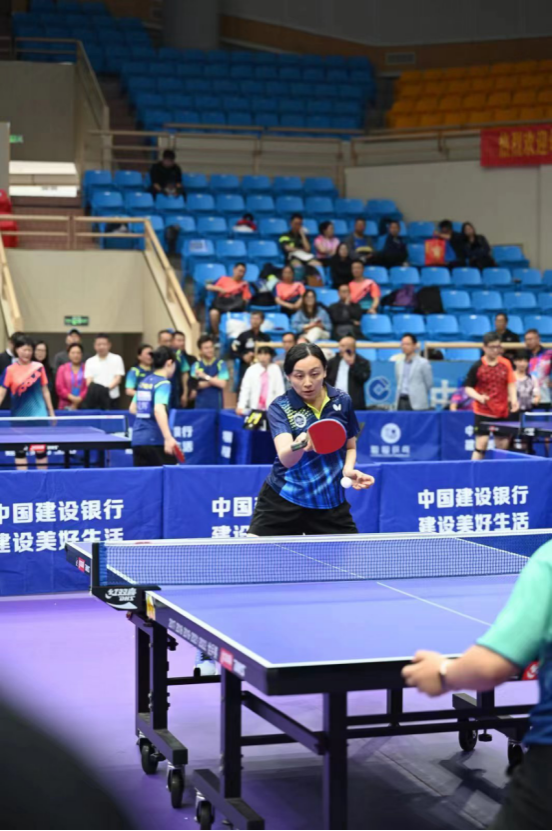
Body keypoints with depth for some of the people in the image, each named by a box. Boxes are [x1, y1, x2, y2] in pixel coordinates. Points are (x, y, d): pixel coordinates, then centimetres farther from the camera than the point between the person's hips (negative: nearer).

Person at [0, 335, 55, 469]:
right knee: (20, 450, 4)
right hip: (19, 415, 0)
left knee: (41, 449, 0)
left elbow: (45, 391, 9)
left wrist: (51, 411, 8)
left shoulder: (39, 367, 2)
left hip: (38, 414, 0)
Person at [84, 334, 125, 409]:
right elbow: (89, 380, 1)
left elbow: (118, 379, 0)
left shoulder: (117, 359, 6)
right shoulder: (90, 361, 9)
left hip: (112, 397, -1)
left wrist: (107, 388, -18)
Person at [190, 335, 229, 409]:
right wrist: (214, 380, -9)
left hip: (216, 405, -1)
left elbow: (222, 384, -9)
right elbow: (195, 385, -5)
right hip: (200, 405, 1)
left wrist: (205, 376, -11)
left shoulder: (221, 364, 1)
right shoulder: (196, 365, 5)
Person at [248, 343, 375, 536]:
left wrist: (348, 470, -7)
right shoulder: (280, 407, -11)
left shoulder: (342, 401, -2)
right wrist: (300, 444, -50)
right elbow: (286, 459, -27)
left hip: (330, 503, 2)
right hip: (282, 500, -2)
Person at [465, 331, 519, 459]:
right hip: (483, 412, -4)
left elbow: (511, 384, 8)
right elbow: (468, 388, -2)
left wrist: (513, 399, -9)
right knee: (481, 444, -11)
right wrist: (479, 397, -20)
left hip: (502, 412, 4)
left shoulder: (506, 364, 4)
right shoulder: (477, 367, -5)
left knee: (503, 445, 8)